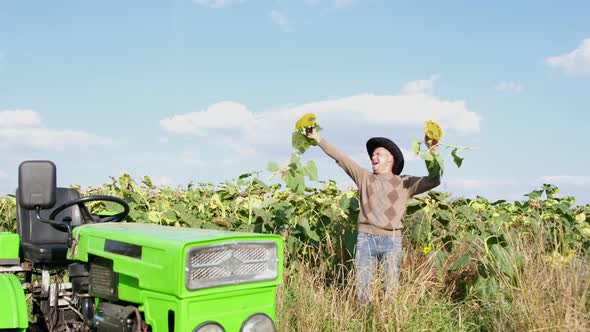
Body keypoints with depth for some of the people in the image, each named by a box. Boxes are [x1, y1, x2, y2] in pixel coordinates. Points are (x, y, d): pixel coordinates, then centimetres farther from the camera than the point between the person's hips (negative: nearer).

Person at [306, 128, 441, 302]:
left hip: (392, 240, -1)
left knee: (391, 290, 0)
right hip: (366, 237, 1)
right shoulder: (364, 177, 17)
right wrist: (317, 138, 10)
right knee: (362, 290, 0)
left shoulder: (404, 182, 12)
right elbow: (339, 157, 14)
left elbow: (433, 181, 1)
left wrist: (432, 154, -12)